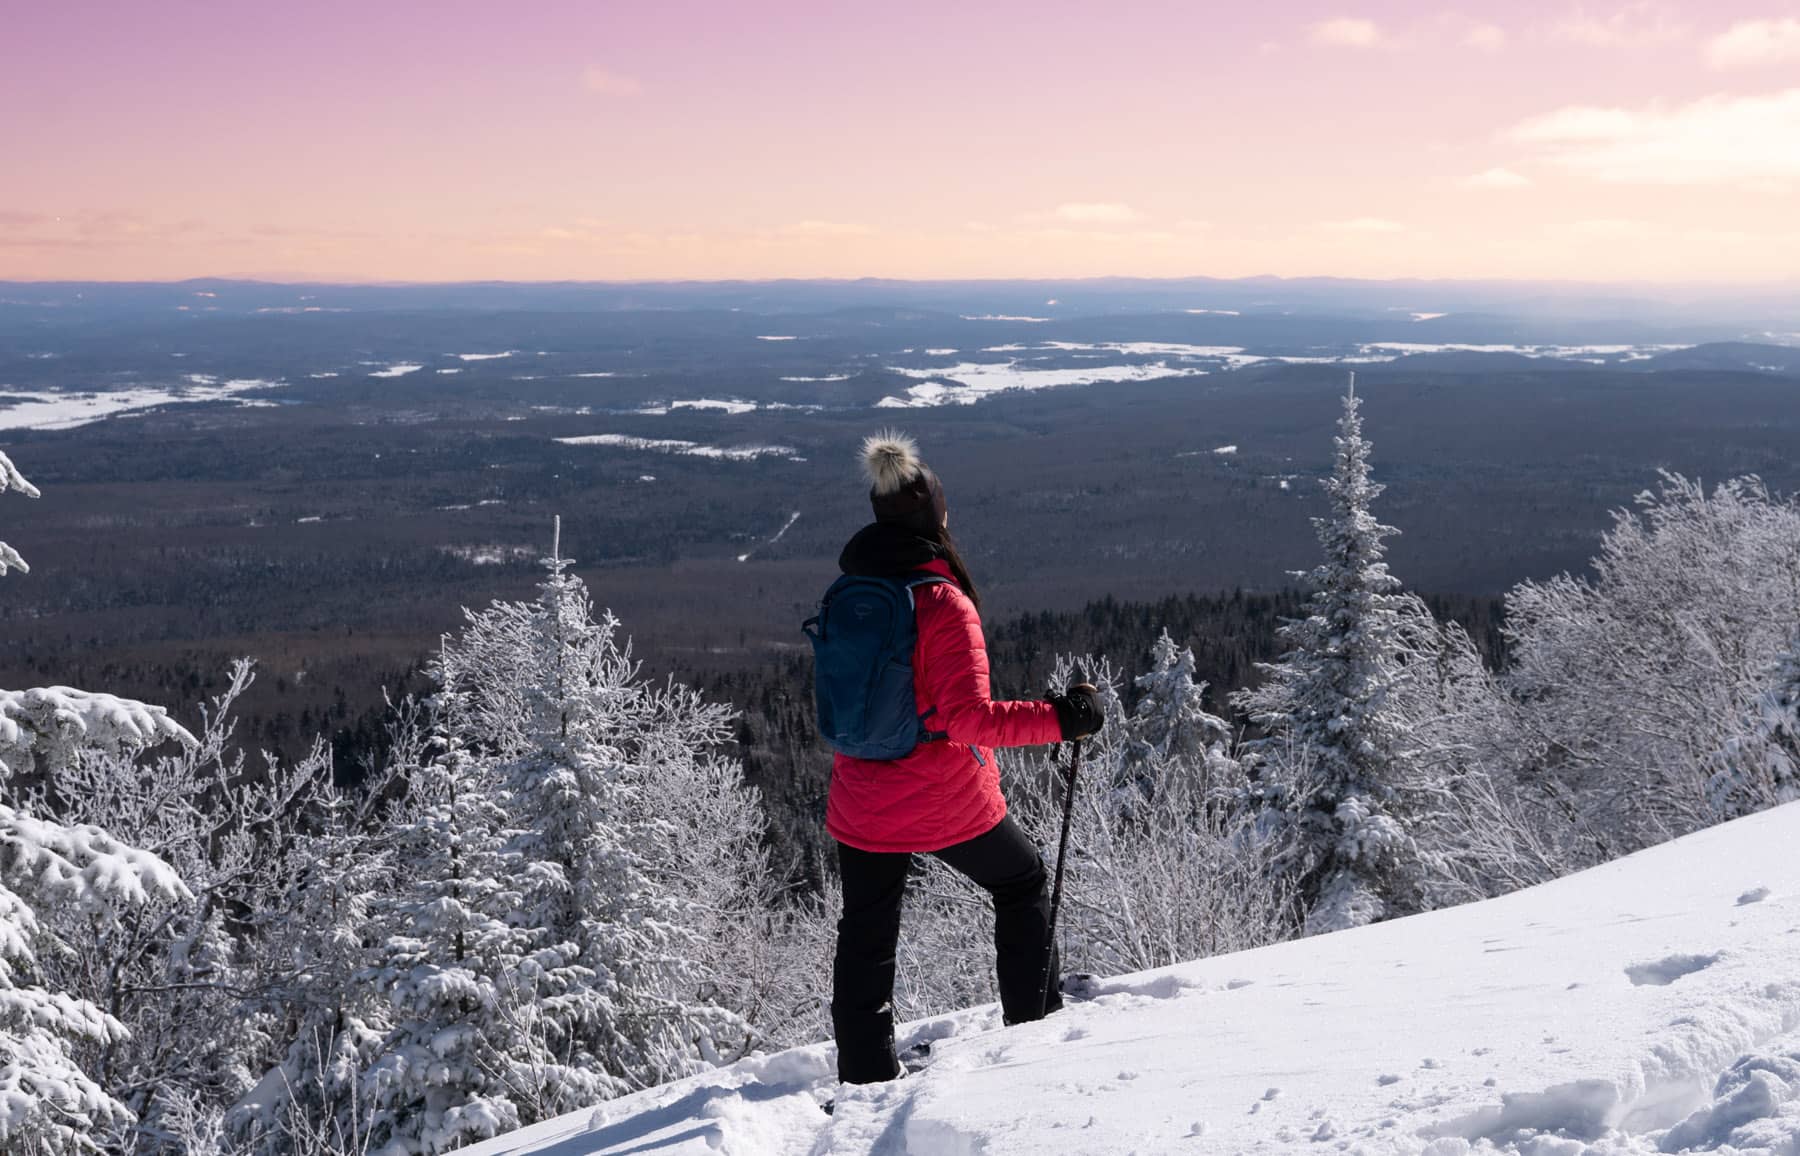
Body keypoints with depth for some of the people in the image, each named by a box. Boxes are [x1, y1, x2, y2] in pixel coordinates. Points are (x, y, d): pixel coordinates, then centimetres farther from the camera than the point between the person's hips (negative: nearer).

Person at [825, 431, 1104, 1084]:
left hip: (860, 804, 5)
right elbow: (969, 716, -25)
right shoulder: (944, 602, -19)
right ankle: (1032, 1016, 31)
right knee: (1022, 882, 22)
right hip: (949, 804, -5)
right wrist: (1060, 718, -21)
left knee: (866, 934, 15)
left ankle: (865, 1074, 18)